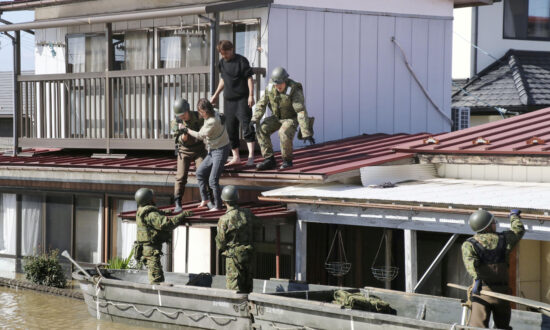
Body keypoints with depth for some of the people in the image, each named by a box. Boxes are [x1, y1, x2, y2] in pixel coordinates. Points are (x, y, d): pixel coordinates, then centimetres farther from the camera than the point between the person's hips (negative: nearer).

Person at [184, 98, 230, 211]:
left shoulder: (213, 122, -26)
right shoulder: (213, 113, 2)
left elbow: (200, 136, -15)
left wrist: (187, 130, -5)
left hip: (220, 151, -10)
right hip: (212, 151, 10)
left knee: (213, 180, -9)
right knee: (200, 172, 9)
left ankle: (218, 205, 2)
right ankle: (205, 199, 17)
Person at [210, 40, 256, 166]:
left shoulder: (241, 61, -8)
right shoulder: (222, 63, 11)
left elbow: (249, 78, -9)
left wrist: (251, 95, -17)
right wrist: (216, 95, 24)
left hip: (242, 99, -6)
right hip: (228, 100, 6)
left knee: (246, 126, -14)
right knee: (230, 129, 6)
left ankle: (251, 155, -15)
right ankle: (236, 157, 14)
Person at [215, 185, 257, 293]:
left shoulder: (224, 220, -16)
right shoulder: (248, 214, -3)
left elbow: (220, 244, -9)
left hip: (234, 257, -5)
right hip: (249, 255, 5)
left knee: (234, 289, 1)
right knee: (247, 287, 16)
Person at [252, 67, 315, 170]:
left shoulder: (294, 91, -32)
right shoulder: (270, 87, -15)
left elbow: (301, 112, -36)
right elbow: (262, 103, -6)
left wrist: (306, 133, -40)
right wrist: (255, 119, -21)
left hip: (291, 118, -5)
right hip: (277, 117, 5)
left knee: (284, 133, -35)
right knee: (261, 130, -17)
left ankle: (287, 160, -14)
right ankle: (269, 160, -13)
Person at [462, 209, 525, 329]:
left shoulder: (469, 244, 2)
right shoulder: (504, 239, 9)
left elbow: (470, 260, -17)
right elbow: (519, 230, 28)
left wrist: (477, 278, -30)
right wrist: (514, 215, 46)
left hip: (481, 291, -2)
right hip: (502, 291, 2)